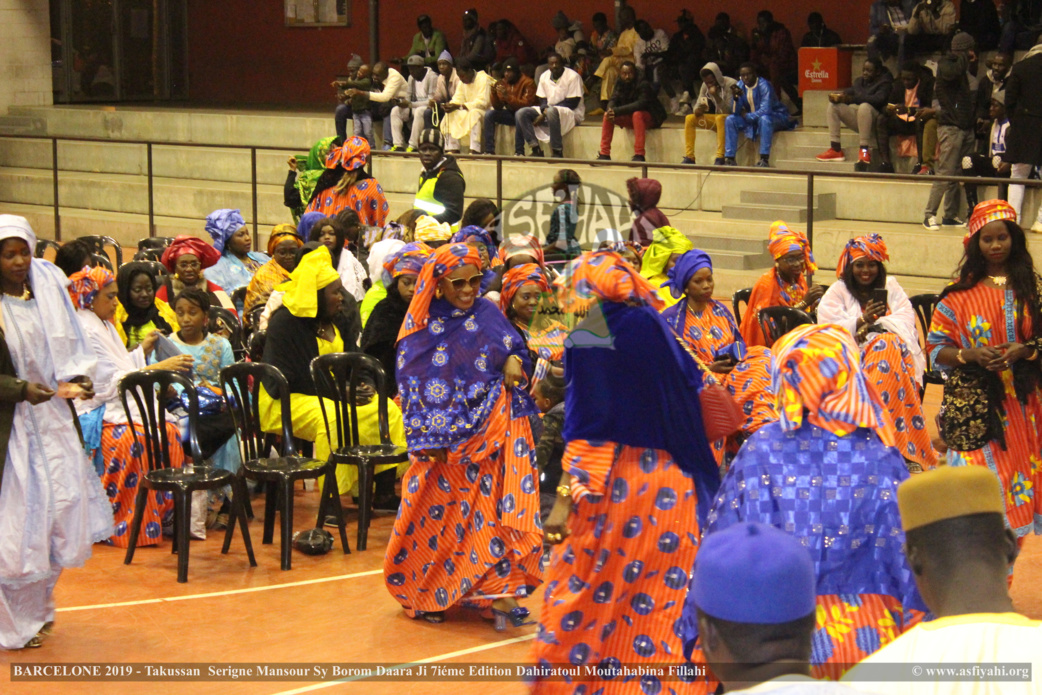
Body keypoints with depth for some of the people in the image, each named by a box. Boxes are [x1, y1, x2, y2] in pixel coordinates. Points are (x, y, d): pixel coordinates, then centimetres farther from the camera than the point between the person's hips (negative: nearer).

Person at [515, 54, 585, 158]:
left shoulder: (573, 76, -12)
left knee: (552, 111, -41)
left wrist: (547, 112, -19)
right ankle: (536, 149, -18)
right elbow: (542, 99, 11)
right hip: (546, 111, 7)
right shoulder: (544, 76, 7)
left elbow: (572, 103, -16)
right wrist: (544, 111, -16)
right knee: (521, 113, -12)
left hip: (572, 113, -7)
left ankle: (557, 152, -34)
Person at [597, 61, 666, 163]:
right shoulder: (620, 83, -2)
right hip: (629, 118, 6)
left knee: (637, 114, -37)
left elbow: (641, 104, -32)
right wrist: (610, 110, -30)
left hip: (650, 118, -6)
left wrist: (618, 111, -37)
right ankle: (604, 154, -11)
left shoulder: (644, 84, -21)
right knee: (607, 115, -12)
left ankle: (639, 155, -37)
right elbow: (614, 100, -5)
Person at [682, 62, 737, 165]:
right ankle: (689, 157, -15)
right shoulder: (705, 86, 2)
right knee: (689, 118, -10)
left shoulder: (730, 84, -18)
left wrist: (716, 96, -35)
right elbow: (698, 105, 4)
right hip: (716, 119, 7)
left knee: (720, 118, -39)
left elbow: (729, 110, -23)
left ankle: (720, 157, -40)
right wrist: (698, 110, -21)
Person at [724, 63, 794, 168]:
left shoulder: (764, 85, -20)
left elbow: (765, 110, -29)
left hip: (776, 117, -6)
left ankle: (764, 159, -39)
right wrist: (736, 98, -25)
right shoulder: (740, 86, -2)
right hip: (752, 119, 6)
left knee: (764, 119, -40)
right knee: (730, 120, -13)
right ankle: (730, 159, -16)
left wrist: (747, 116, -18)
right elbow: (735, 112, -6)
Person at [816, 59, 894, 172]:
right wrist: (838, 96, -11)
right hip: (855, 117, 7)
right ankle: (835, 149, -15)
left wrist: (852, 99, -29)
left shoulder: (885, 83, -5)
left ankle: (864, 149, -36)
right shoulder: (859, 81, 17)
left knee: (864, 106, -37)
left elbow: (877, 99, -23)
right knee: (833, 105, -7)